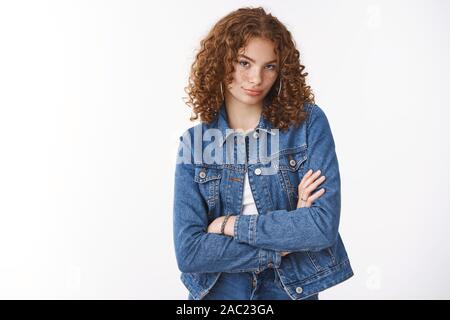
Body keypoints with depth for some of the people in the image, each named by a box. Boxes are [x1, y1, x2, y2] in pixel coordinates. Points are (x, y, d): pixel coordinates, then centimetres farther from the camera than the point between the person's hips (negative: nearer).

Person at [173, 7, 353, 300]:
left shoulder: (309, 122, -11)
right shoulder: (195, 142, -7)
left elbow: (324, 225, -20)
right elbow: (188, 251, -15)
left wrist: (232, 225, -17)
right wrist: (285, 242, -19)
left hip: (292, 290, 0)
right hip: (218, 291, 1)